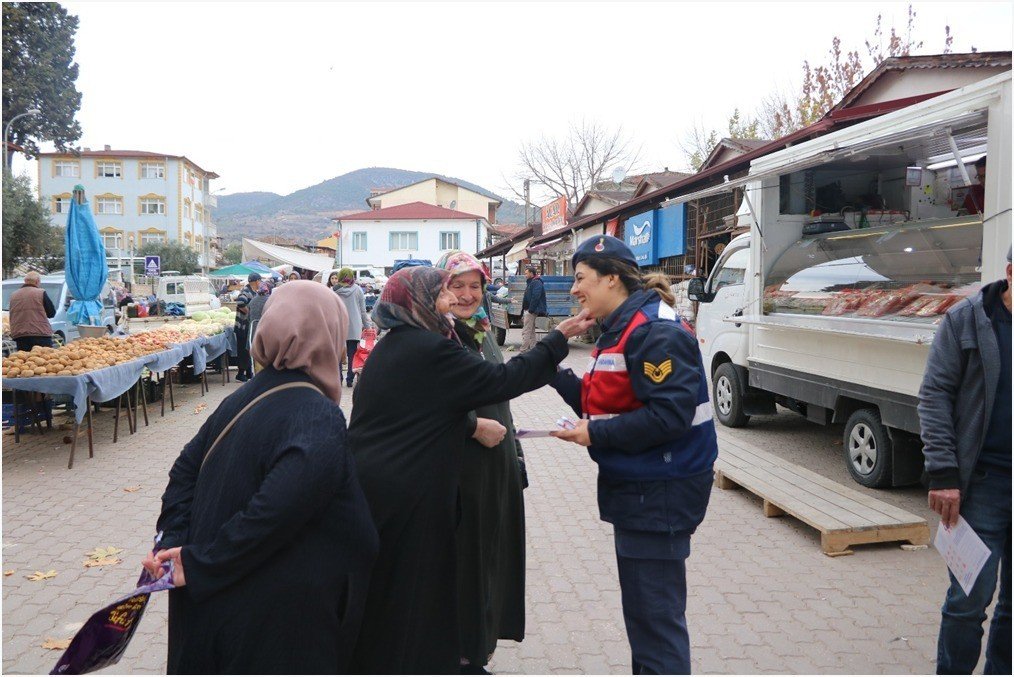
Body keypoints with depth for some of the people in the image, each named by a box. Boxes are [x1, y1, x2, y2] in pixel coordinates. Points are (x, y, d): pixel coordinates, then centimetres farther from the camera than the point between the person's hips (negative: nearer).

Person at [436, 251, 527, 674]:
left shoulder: (483, 335, 14)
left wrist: (512, 449, 19)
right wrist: (475, 426, -18)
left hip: (497, 466, 8)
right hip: (456, 469, -8)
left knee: (490, 556, 13)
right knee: (460, 562, 1)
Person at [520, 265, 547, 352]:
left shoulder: (537, 283, -12)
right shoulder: (530, 282, 20)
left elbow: (535, 297, -22)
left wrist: (530, 310, -24)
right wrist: (523, 311, 20)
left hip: (531, 311, -11)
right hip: (528, 310, 11)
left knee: (526, 332, -12)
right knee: (531, 332, 14)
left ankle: (523, 350, -13)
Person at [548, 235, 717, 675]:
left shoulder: (654, 332, -19)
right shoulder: (619, 330, 12)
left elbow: (669, 415, -26)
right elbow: (606, 404, 13)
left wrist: (596, 435, -20)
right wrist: (557, 374, 3)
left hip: (660, 492, -10)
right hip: (635, 488, 10)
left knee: (655, 614, -1)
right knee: (641, 608, 21)